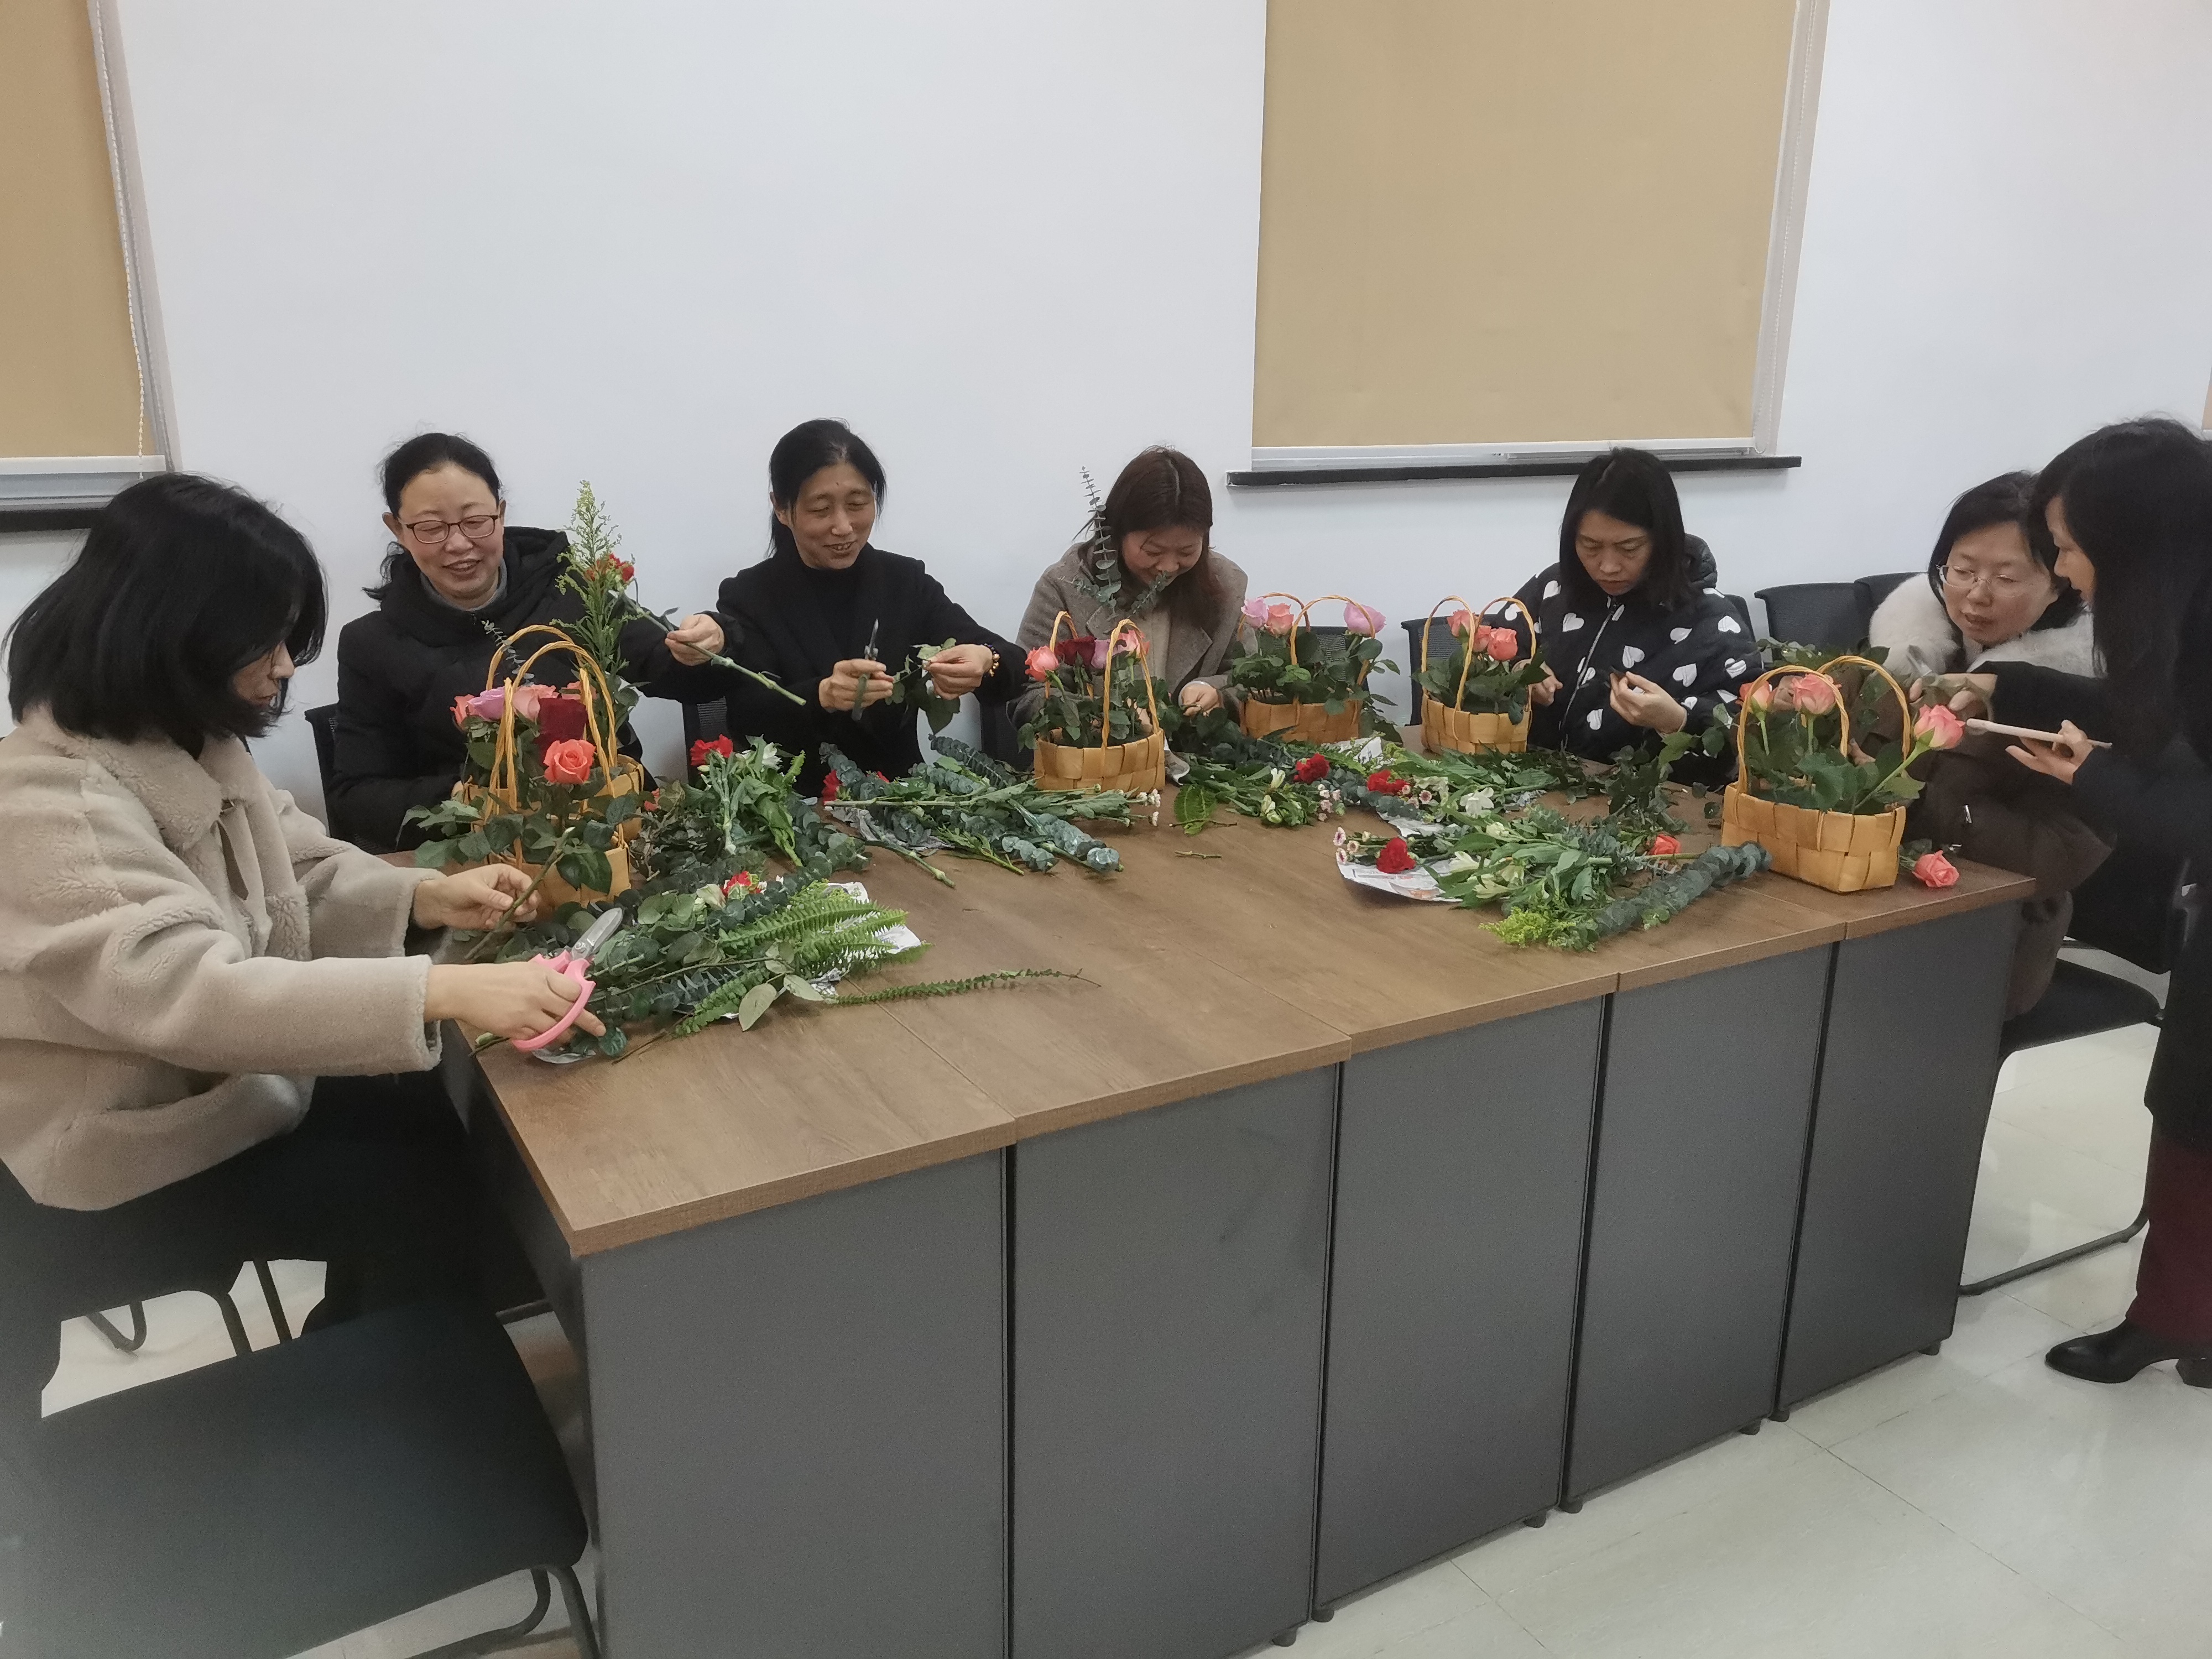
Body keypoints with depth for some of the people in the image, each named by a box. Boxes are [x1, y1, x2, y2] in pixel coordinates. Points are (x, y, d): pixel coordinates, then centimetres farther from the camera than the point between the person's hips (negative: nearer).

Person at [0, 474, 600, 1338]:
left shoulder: (192, 743, 2)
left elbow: (297, 874, 9)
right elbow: (191, 993, -41)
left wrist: (428, 897, -12)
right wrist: (444, 990, -49)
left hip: (223, 1086, 9)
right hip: (122, 1165, -8)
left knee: (441, 1126, 1)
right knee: (427, 1188, -13)